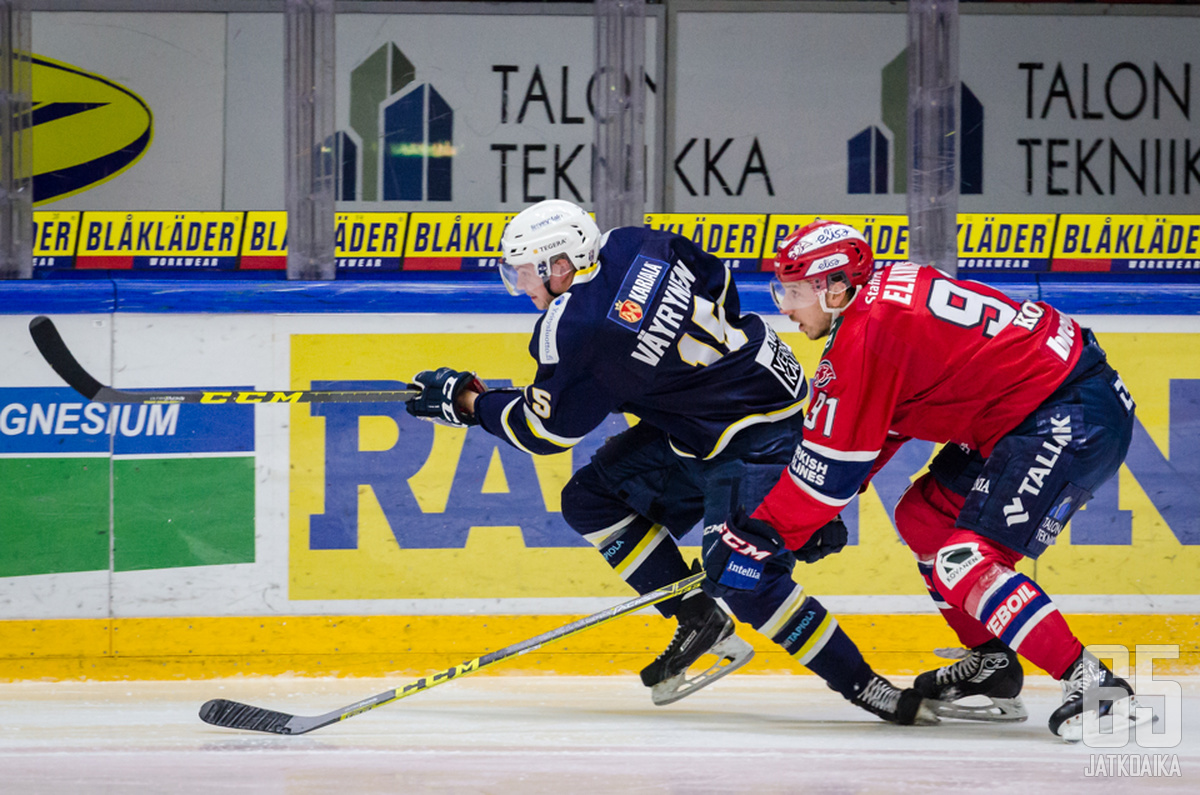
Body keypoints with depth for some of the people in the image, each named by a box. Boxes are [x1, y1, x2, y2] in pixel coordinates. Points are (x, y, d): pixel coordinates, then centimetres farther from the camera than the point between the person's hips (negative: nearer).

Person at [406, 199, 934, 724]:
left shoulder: (578, 334, -25)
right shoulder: (631, 246, -3)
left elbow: (546, 430, -12)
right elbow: (718, 282, 12)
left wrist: (466, 402, 0)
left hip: (761, 438, -10)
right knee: (590, 498, 6)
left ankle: (862, 686, -8)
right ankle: (700, 622, 9)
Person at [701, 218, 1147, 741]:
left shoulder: (865, 336, -18)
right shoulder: (886, 292, 12)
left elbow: (832, 460, -13)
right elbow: (876, 425, 23)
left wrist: (754, 536, -5)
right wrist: (823, 514, 20)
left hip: (1074, 419, -11)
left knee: (965, 560, -17)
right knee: (922, 517, 17)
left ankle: (1094, 684, -20)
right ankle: (993, 671, 22)